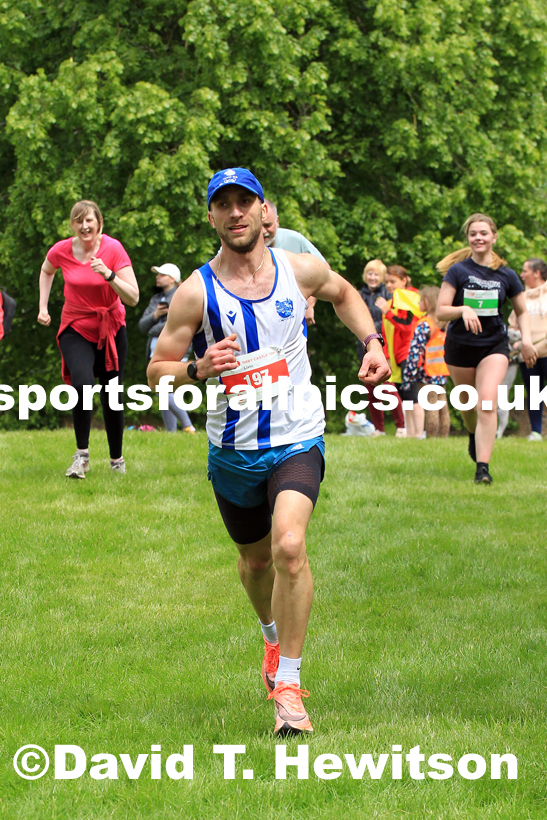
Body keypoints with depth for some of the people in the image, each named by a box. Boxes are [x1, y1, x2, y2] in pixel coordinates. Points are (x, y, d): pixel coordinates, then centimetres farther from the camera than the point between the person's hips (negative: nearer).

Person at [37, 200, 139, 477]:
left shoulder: (113, 249, -14)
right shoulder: (61, 251, -8)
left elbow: (133, 298, -19)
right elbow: (46, 271, 18)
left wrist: (109, 275, -32)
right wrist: (43, 306, 10)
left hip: (110, 328, 0)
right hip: (76, 329, 0)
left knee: (111, 397, 4)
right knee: (82, 383, -27)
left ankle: (117, 459, 26)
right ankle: (82, 455, -17)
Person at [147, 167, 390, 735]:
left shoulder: (300, 270, -3)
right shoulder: (196, 292, -9)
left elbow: (343, 293, 21)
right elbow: (156, 370, -5)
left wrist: (371, 342, 6)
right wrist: (199, 368, -25)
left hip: (297, 441, -1)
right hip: (233, 450, 1)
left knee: (289, 547, -23)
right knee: (255, 560, 17)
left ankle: (288, 685, -16)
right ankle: (274, 637, 51)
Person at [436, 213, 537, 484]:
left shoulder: (506, 275, -1)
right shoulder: (457, 271, -7)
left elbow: (522, 311, 12)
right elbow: (440, 311, -10)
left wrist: (526, 340, -4)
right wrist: (463, 309, -29)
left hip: (494, 346, 0)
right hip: (460, 347, 1)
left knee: (487, 405, -18)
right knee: (467, 402, 15)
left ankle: (483, 467, -21)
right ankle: (473, 436, 50)